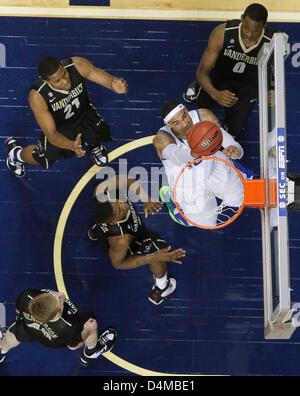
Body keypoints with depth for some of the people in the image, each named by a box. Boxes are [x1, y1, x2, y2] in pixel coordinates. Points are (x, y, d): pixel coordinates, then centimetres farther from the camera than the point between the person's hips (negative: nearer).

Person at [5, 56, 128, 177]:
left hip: (84, 113, 3)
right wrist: (72, 146, -58)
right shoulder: (37, 96, -41)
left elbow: (104, 77, -35)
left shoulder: (77, 65, -36)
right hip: (58, 127, -2)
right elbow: (51, 134, -38)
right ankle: (16, 153, 47)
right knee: (42, 160, 10)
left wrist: (114, 83, -61)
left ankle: (93, 145, 29)